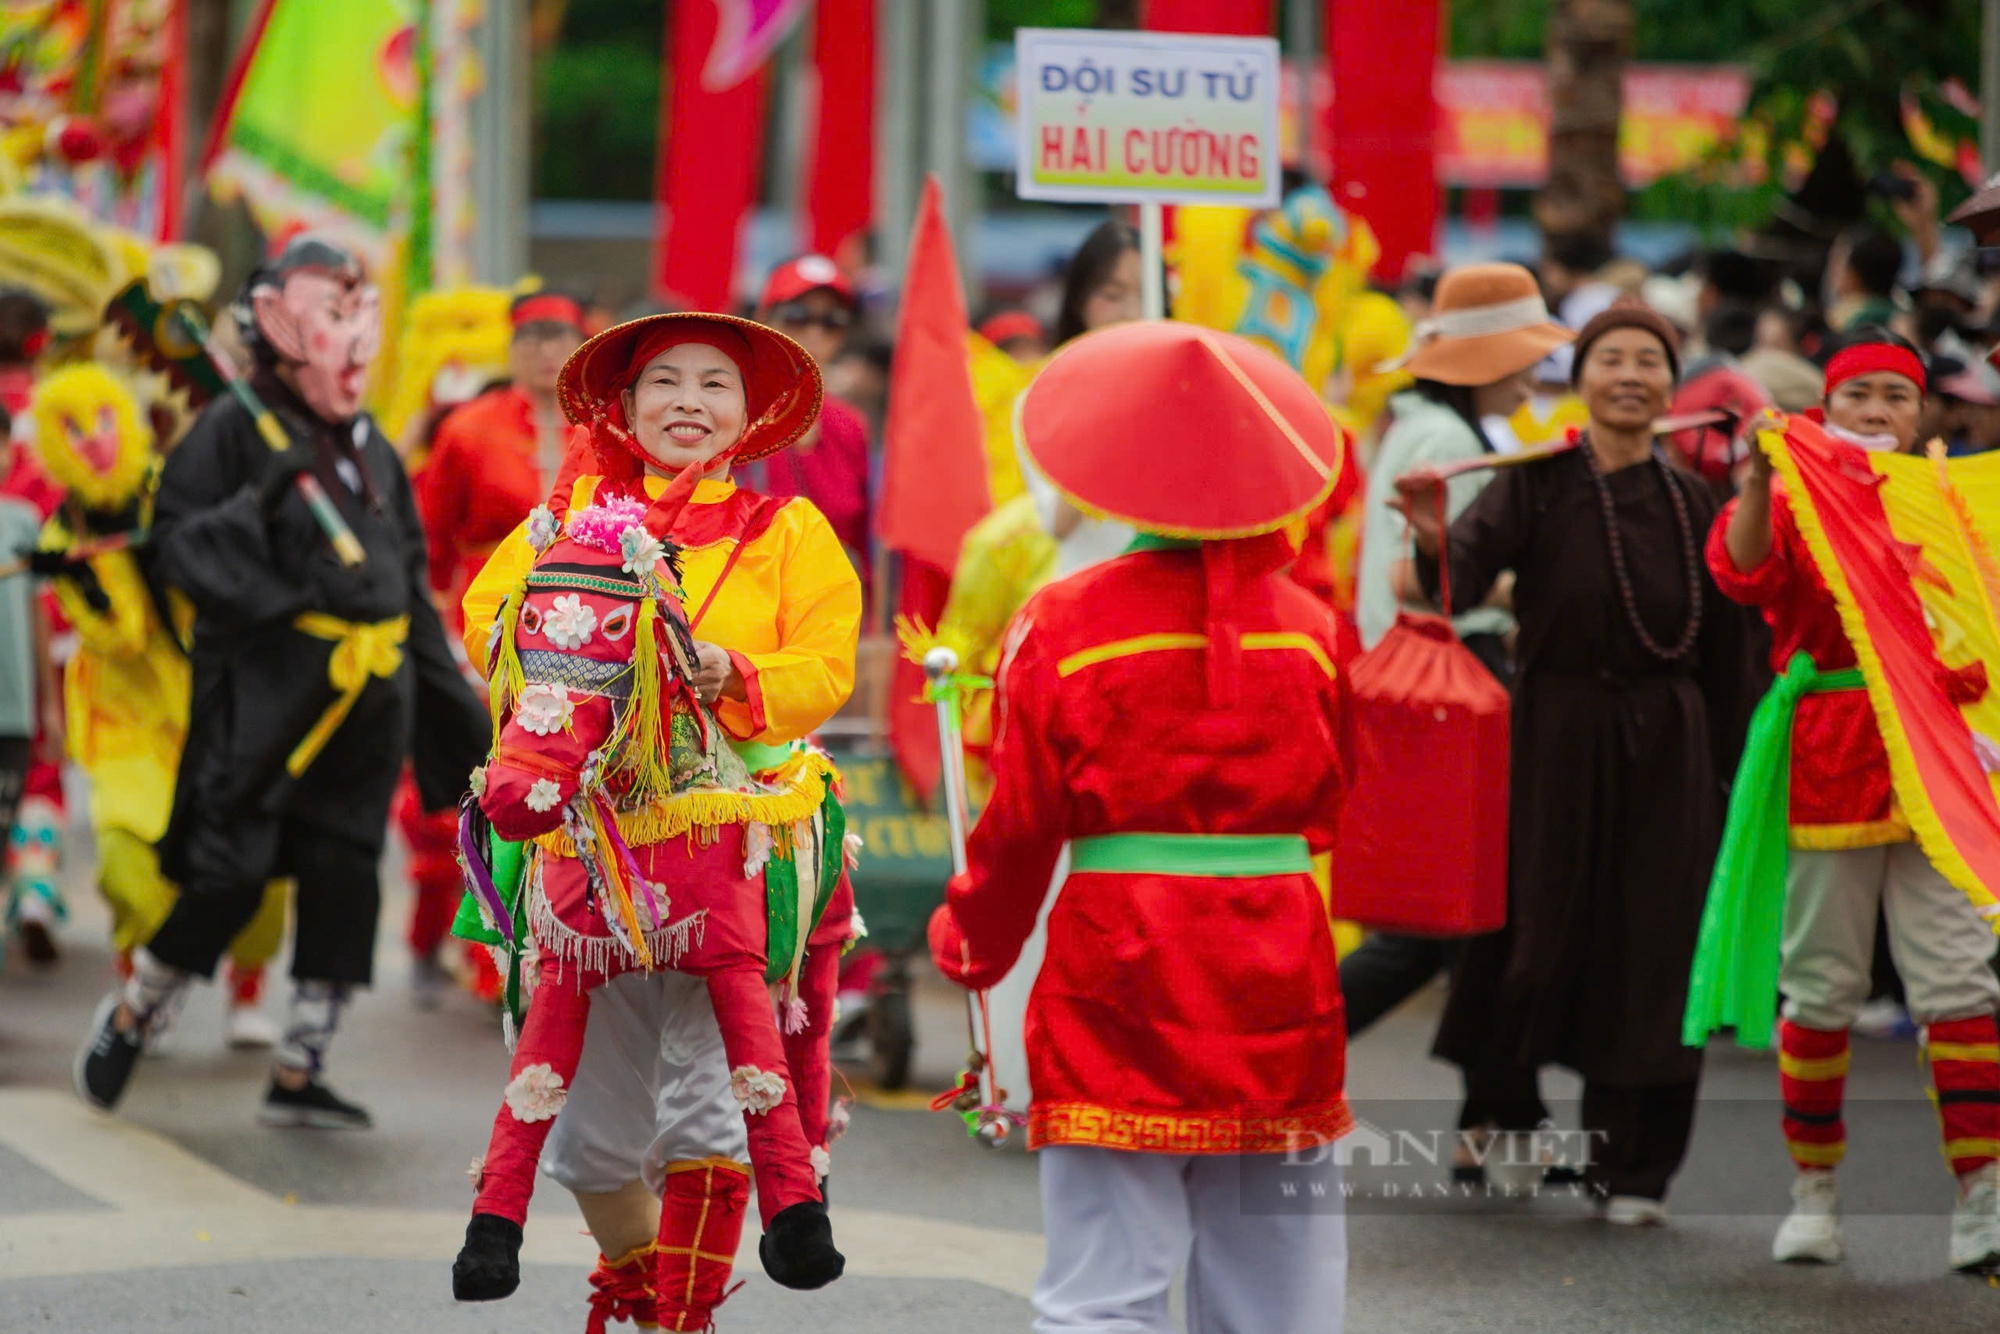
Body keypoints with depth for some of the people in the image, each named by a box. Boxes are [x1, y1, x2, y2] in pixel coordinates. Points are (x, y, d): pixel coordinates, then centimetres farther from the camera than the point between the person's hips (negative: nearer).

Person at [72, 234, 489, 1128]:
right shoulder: (234, 429, -2)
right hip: (264, 682, -6)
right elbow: (176, 543, -8)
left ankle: (300, 1072, 9)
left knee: (344, 878, 2)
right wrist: (258, 506, -23)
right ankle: (129, 1015, 14)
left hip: (369, 692, 6)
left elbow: (411, 582, 22)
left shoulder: (374, 449, 18)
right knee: (229, 876, -8)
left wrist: (454, 706, 19)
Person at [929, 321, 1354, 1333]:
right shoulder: (1306, 624, 2)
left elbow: (1018, 825, -1)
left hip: (1119, 978, -3)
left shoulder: (1063, 624, -6)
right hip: (1278, 982, 3)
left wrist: (972, 941, 16)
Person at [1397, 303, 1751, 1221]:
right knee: (1540, 927, 4)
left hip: (1665, 745, 2)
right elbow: (1467, 574, -19)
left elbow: (1722, 656, 9)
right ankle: (1501, 1109, 30)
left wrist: (1722, 772, 6)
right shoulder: (1538, 484, -3)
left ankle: (1631, 1166, 8)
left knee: (1650, 947, 1)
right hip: (1558, 731, -2)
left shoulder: (1691, 504, 6)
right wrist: (1435, 543, -42)